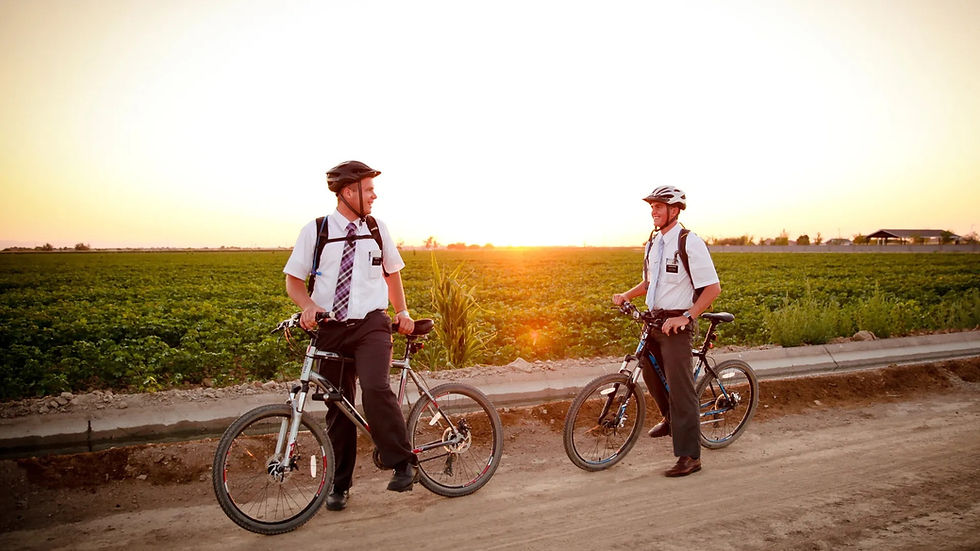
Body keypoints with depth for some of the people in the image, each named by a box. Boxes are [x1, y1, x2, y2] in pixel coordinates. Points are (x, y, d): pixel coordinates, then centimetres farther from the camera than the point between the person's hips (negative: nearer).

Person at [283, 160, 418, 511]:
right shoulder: (314, 232, 0)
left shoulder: (377, 229, 6)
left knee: (375, 389, -26)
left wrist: (403, 313, 7)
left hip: (371, 325, 0)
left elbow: (392, 272, 18)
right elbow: (293, 280, 3)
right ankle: (339, 485, 24)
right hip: (331, 328, 1)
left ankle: (404, 464, -10)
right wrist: (308, 306, -18)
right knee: (338, 406, 7)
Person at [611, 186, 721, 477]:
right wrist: (625, 295, 5)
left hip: (676, 323, -8)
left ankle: (689, 456, 2)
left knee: (680, 387, -6)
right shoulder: (653, 242, 11)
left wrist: (687, 317, -23)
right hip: (653, 319, 8)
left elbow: (713, 287, -16)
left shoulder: (690, 243, -14)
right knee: (650, 372, 20)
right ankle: (671, 420, 46)